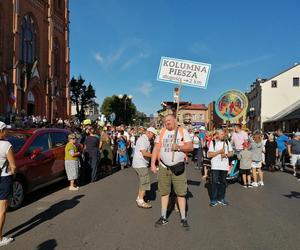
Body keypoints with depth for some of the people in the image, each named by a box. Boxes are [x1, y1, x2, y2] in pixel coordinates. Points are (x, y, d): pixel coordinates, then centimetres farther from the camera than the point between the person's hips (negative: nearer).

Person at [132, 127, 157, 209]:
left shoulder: (146, 140, 16)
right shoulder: (142, 139, -17)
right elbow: (144, 153, -24)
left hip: (142, 164, 11)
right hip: (140, 164, -11)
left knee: (143, 182, 18)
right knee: (145, 181, -7)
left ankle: (139, 198, 29)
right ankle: (140, 201, -2)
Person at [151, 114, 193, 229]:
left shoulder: (183, 131, 2)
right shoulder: (162, 132, 8)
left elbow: (190, 147, -3)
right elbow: (156, 148, 6)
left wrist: (179, 147, -20)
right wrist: (153, 164, 0)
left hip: (178, 167, -2)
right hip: (163, 167, 2)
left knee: (181, 193, 1)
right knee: (164, 192, 9)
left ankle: (183, 218, 14)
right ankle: (163, 217, 22)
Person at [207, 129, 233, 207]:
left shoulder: (227, 142, 10)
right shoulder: (213, 142, -1)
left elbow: (231, 153, 11)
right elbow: (209, 155, -7)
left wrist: (226, 155, -10)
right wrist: (219, 152, -15)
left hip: (224, 166, 3)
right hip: (215, 166, -3)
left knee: (223, 182, 9)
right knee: (215, 182, -4)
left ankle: (221, 198, 22)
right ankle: (213, 199, 5)